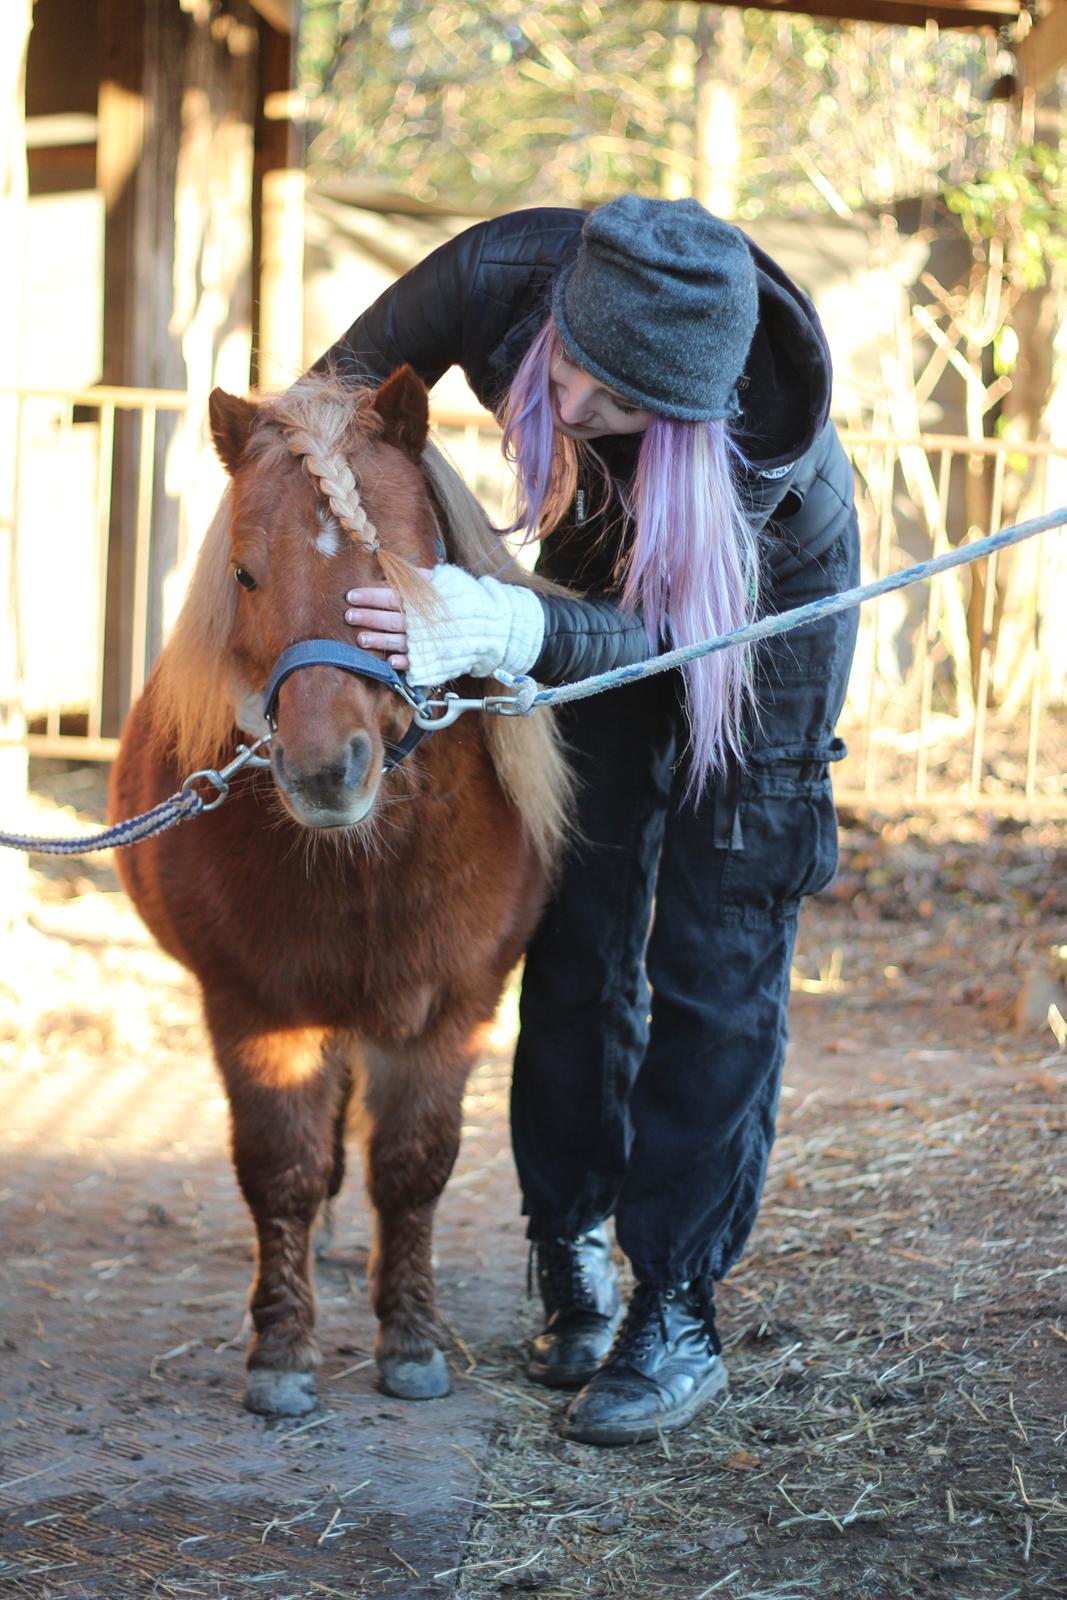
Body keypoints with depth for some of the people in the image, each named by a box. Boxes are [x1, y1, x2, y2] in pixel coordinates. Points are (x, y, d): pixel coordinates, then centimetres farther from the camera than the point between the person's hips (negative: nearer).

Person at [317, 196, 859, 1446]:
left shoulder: (767, 425, -42)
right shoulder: (497, 278, -33)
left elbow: (654, 630, -40)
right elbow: (333, 401, -15)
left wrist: (514, 632, -59)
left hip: (767, 598, -4)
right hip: (600, 572, 4)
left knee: (716, 963, -7)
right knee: (577, 932, 4)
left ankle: (678, 1314, -2)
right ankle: (572, 1261, 17)